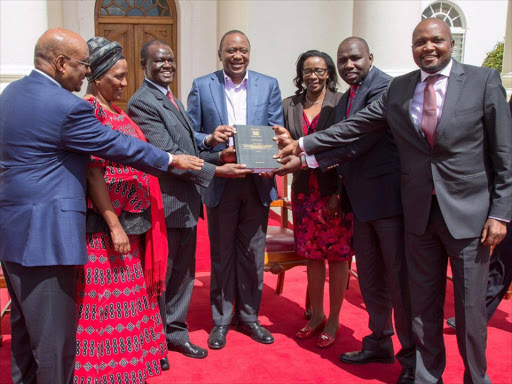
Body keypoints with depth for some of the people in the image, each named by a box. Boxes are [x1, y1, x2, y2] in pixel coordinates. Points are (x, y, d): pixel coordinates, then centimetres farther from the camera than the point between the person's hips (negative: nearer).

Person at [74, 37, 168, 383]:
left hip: (131, 219, 9)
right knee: (108, 302, 2)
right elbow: (93, 171, -19)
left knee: (129, 295, 18)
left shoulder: (113, 109, 13)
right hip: (107, 224, -9)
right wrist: (114, 226, -21)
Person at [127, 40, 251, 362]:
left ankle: (175, 332, 33)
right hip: (164, 203, -9)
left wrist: (219, 156, 0)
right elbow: (167, 156, -20)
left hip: (185, 202, 9)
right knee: (159, 275, 6)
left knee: (183, 272, 18)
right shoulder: (142, 102, -14)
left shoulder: (175, 101, 17)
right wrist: (216, 171, -19)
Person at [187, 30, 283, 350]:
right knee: (222, 255, 9)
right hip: (220, 184, -1)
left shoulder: (269, 85, 5)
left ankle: (249, 316, 27)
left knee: (253, 254, 11)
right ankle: (221, 320, 24)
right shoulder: (202, 86, 2)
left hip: (257, 182, 2)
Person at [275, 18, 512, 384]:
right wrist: (303, 144, 6)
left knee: (470, 305, 7)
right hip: (420, 213, 3)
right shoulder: (398, 89, 6)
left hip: (469, 213, -3)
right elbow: (352, 127, 9)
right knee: (423, 305, 13)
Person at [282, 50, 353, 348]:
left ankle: (333, 320, 20)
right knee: (313, 255, 13)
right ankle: (316, 316, 29)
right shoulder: (289, 106, 7)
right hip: (305, 191, 4)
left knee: (337, 256, 6)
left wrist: (340, 194, -15)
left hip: (335, 192, -4)